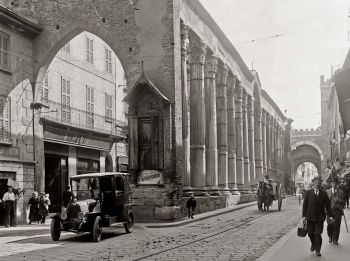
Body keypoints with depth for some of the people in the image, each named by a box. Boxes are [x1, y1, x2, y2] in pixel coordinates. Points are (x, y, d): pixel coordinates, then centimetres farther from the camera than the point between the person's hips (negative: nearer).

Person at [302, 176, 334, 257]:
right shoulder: (308, 193, 2)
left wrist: (330, 216, -3)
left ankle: (317, 250, 6)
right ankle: (313, 244, 35)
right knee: (310, 233, 6)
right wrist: (304, 216, -5)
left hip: (320, 217, -1)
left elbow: (327, 205, 3)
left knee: (318, 234, -5)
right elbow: (305, 205, 1)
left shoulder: (324, 193, 4)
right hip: (310, 216, 1)